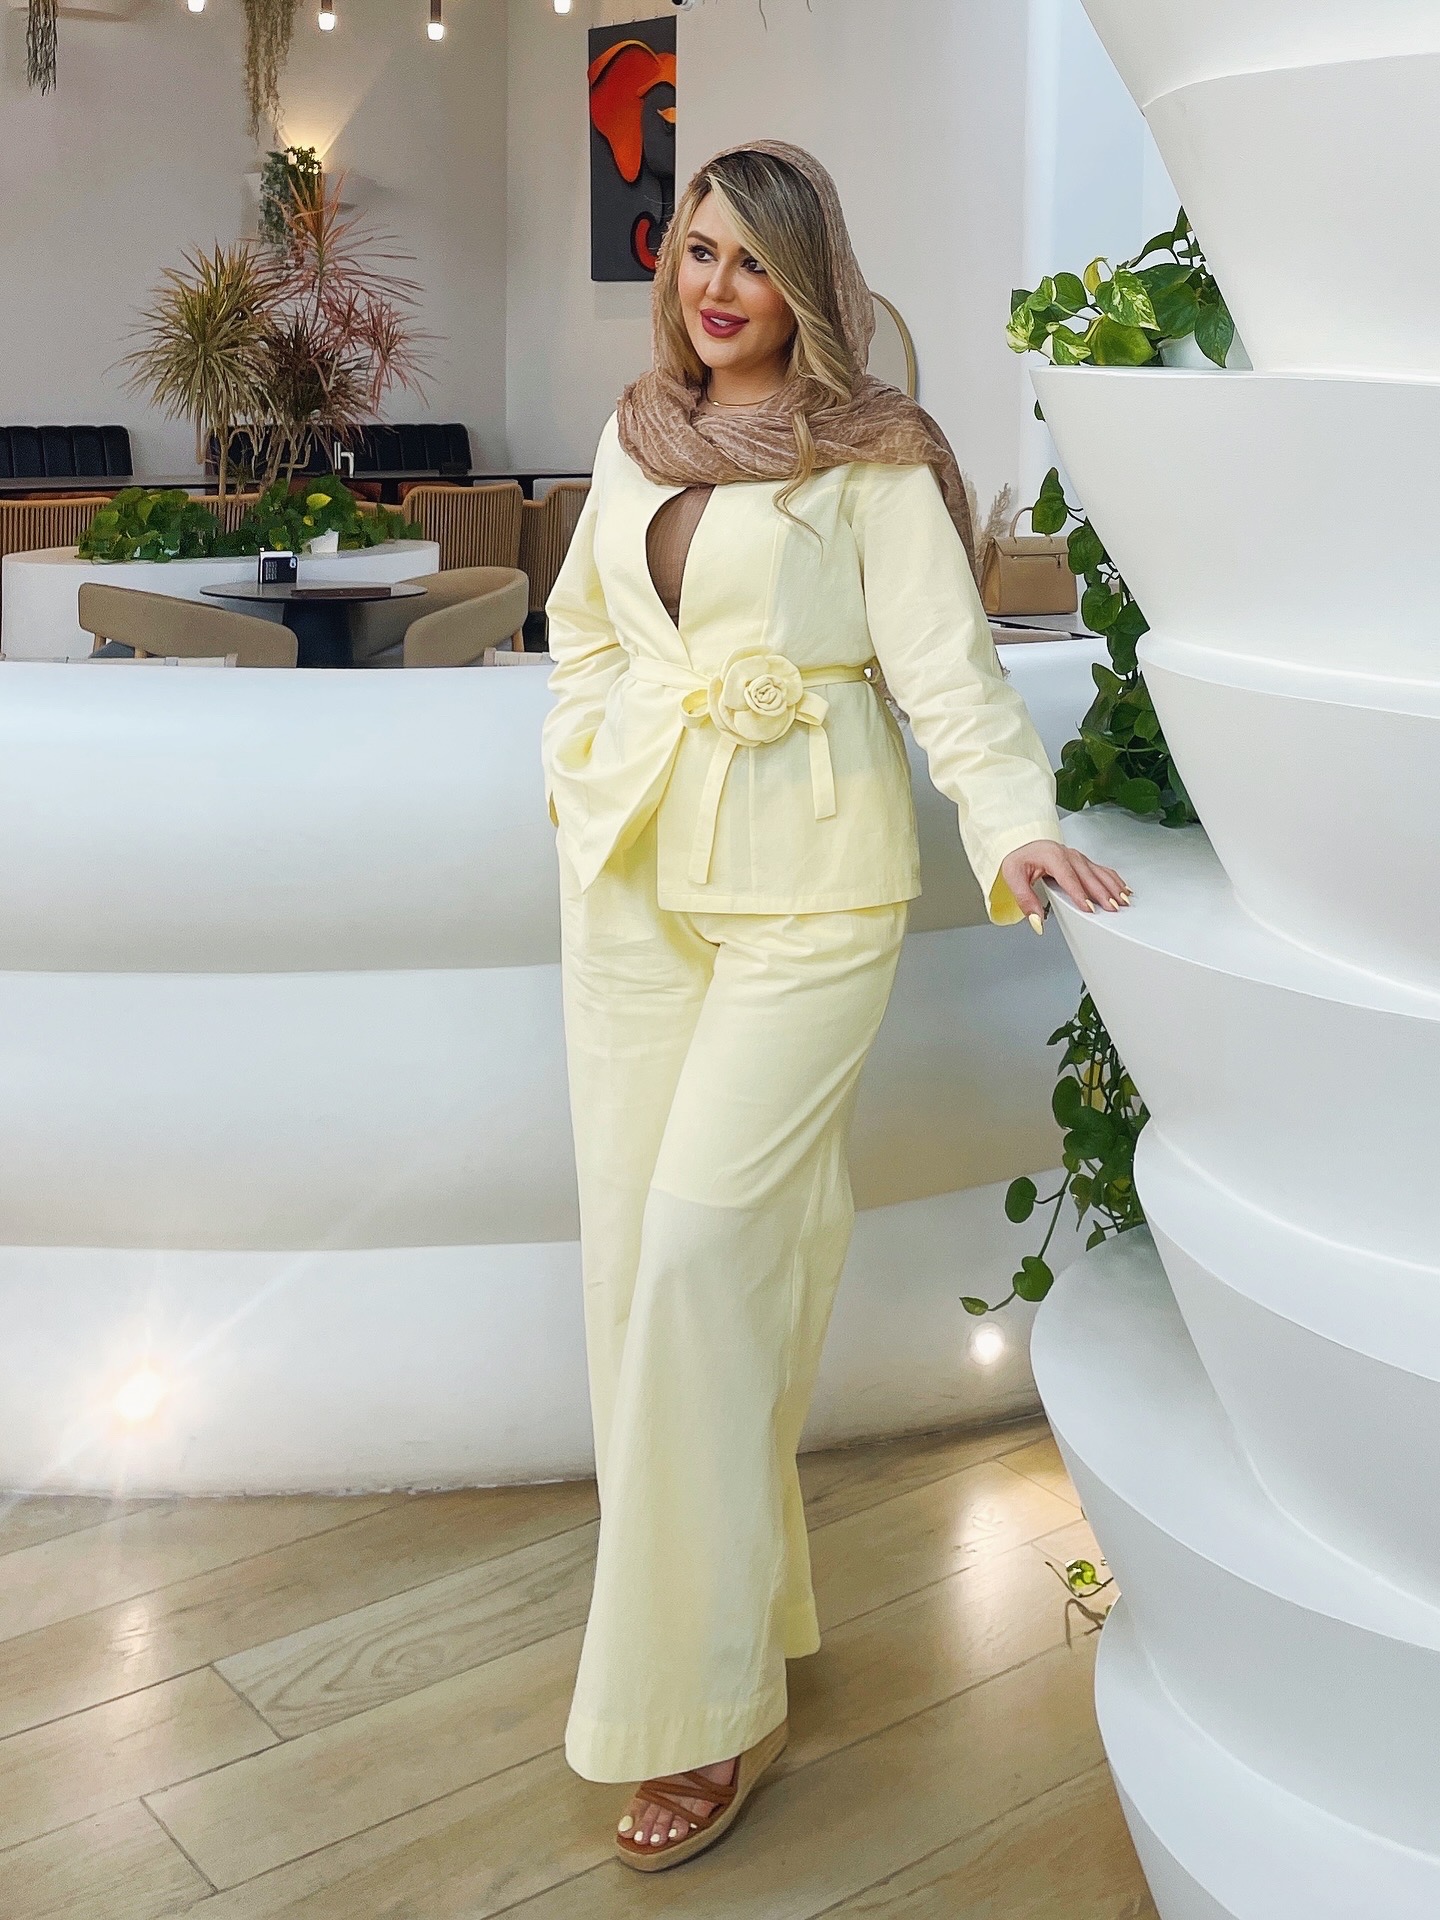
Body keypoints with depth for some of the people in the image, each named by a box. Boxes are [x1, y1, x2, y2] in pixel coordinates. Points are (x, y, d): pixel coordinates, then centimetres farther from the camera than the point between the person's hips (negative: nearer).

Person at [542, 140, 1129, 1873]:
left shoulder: (870, 455, -4)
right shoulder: (634, 435, 14)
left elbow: (943, 655, -12)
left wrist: (1014, 820, -27)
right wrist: (580, 778, 10)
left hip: (800, 886, -6)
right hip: (630, 873, 6)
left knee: (703, 1246, -12)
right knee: (631, 1240, 5)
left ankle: (703, 1706, 3)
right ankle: (735, 1593, 23)